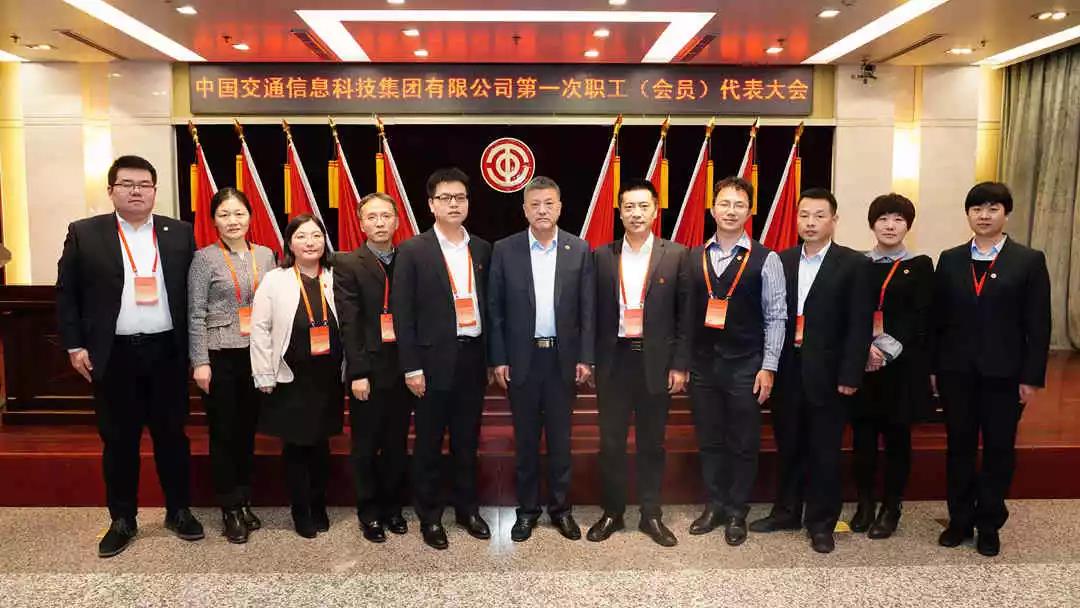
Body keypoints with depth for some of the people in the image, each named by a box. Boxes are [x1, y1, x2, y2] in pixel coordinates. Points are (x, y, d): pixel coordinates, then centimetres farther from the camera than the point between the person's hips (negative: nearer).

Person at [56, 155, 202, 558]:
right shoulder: (84, 234, 2)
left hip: (167, 352, 1)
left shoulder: (180, 234, 4)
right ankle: (122, 520, 24)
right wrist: (74, 345, -2)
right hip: (113, 355, 0)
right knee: (118, 442, 9)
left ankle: (179, 511, 25)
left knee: (172, 436, 10)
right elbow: (66, 293, 4)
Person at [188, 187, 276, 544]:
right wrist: (200, 362, -9)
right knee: (224, 433, 5)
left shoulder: (265, 255, 7)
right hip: (220, 355, -3)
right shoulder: (204, 258, -3)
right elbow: (195, 314, -5)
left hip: (257, 355, 3)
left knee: (248, 430, 11)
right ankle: (230, 509, 18)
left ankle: (244, 502, 26)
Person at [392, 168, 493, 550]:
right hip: (434, 361, -3)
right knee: (429, 444, 8)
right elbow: (403, 313, -6)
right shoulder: (413, 251, -4)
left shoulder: (483, 250, 8)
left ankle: (467, 508, 31)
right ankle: (429, 517, 23)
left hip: (472, 358, 4)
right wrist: (412, 367, -10)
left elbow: (489, 305, 11)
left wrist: (492, 358, 8)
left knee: (467, 442, 15)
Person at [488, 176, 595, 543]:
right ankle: (527, 509, 23)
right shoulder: (505, 250, 0)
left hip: (563, 358, 1)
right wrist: (498, 359, -3)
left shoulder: (580, 250, 2)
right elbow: (495, 309, 1)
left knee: (560, 438, 10)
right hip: (521, 359, 0)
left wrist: (585, 358, -3)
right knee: (525, 439, 9)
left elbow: (587, 309, 2)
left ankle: (560, 507, 25)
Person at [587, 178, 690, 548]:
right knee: (611, 442, 8)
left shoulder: (675, 256, 0)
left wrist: (679, 365, -4)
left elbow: (684, 315, 0)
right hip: (613, 360, 1)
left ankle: (651, 515, 23)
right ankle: (612, 513, 23)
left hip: (655, 361, -1)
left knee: (652, 443, 10)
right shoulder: (602, 256, 4)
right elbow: (594, 312, 5)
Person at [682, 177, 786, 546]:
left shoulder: (766, 260, -3)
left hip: (745, 367, -3)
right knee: (709, 441, 12)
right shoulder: (693, 258, 6)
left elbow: (776, 317, -4)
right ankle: (714, 506, 28)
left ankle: (737, 513, 23)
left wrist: (768, 368, -8)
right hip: (702, 364, 3)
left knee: (744, 444, 7)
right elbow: (687, 313, 6)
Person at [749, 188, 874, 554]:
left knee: (824, 451, 7)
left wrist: (850, 375, -12)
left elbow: (859, 325, -7)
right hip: (787, 372, 4)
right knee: (788, 447, 15)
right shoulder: (782, 261, 7)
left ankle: (821, 523, 21)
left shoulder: (853, 264, -3)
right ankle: (786, 512, 30)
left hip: (827, 374, -3)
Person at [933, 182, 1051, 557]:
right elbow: (938, 319, 5)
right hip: (956, 372, 2)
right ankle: (960, 520, 23)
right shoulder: (949, 260, 6)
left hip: (1004, 373, -2)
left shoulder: (1029, 261, -1)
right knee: (959, 448, 10)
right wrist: (932, 368, 2)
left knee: (999, 451, 8)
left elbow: (1038, 325, -3)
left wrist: (1032, 377, -8)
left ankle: (989, 525, 23)